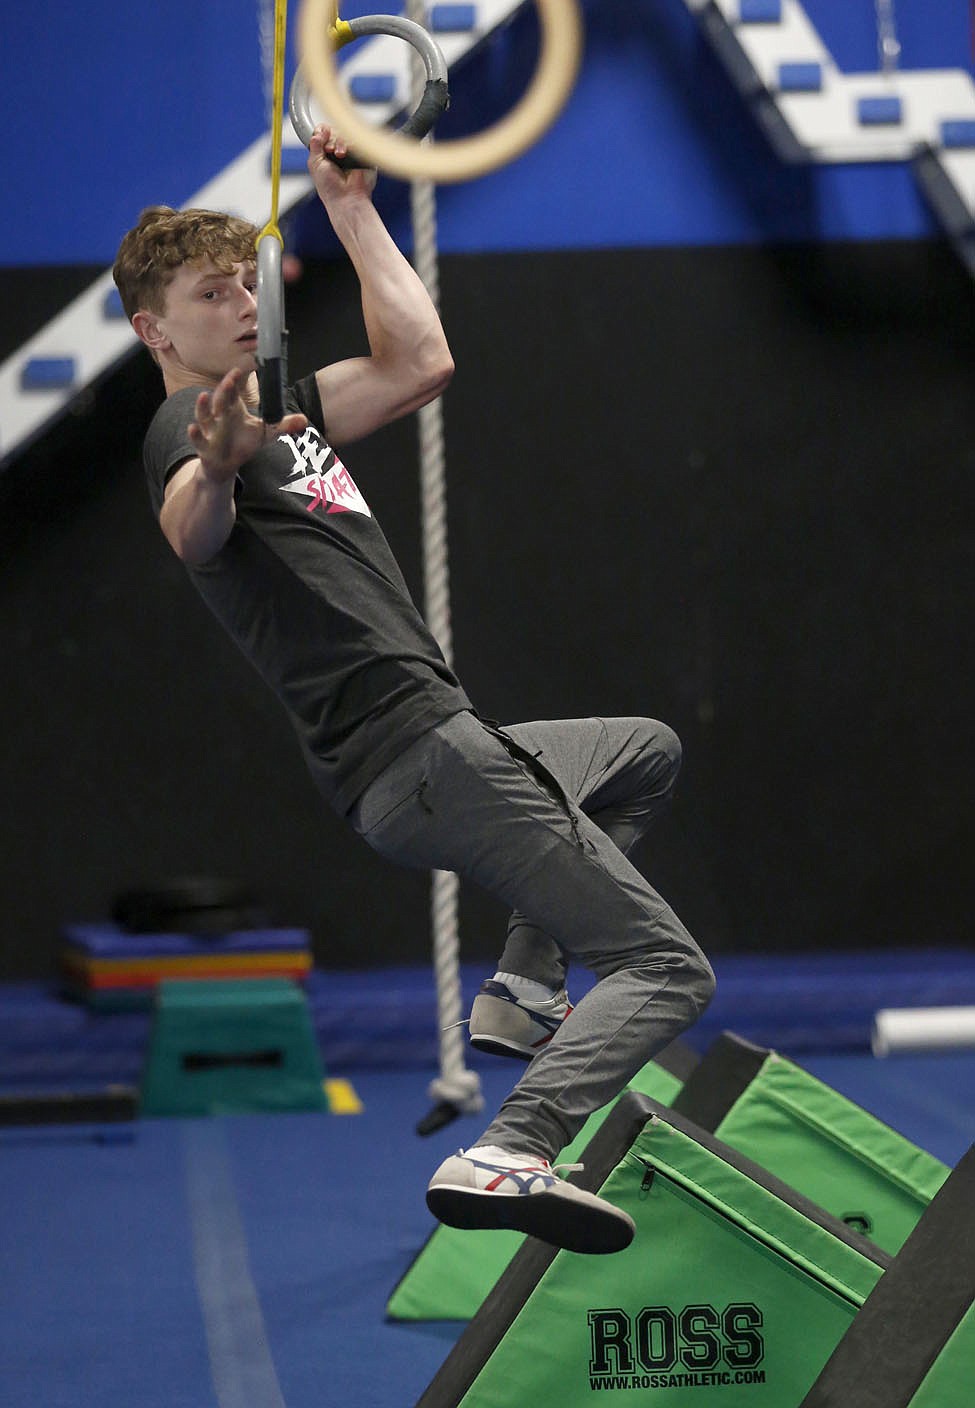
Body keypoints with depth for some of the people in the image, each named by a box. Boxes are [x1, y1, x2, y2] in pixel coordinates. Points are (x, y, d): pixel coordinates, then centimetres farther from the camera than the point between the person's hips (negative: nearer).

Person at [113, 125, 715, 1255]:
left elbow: (419, 364, 20)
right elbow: (194, 529, -33)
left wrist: (351, 210, 21)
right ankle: (505, 1157, -37)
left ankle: (521, 989, 20)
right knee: (665, 968, -17)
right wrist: (215, 467, -57)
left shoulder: (282, 412, 20)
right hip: (417, 751, -10)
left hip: (443, 747, 10)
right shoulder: (188, 423, -10)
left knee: (649, 752, 36)